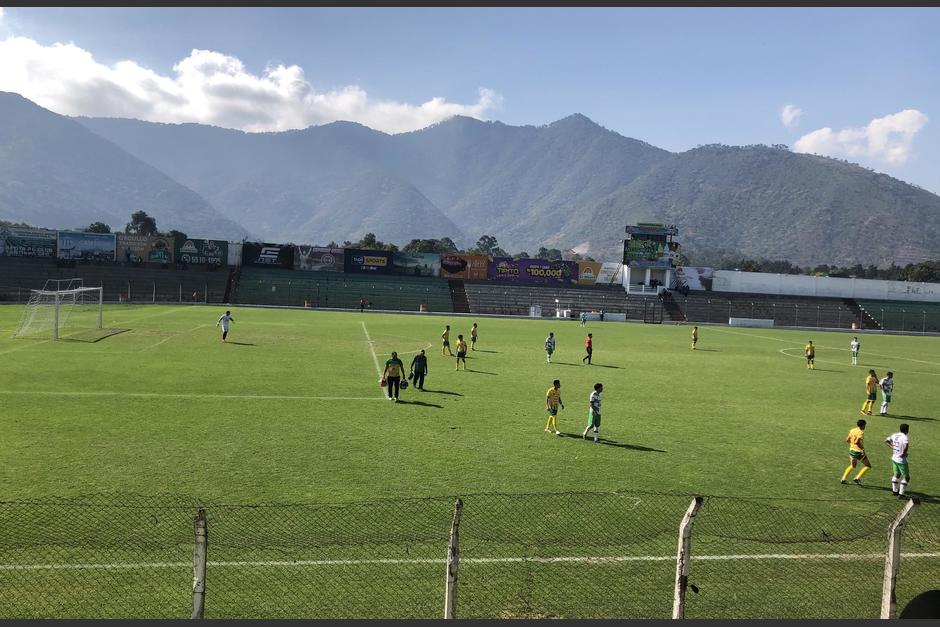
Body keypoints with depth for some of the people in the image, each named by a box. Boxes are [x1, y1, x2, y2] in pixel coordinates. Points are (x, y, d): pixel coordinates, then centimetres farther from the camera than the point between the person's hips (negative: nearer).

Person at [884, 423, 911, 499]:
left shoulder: (894, 435, 3)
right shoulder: (904, 437, -18)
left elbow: (886, 440, 16)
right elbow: (906, 445, -35)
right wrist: (904, 453, -17)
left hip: (894, 458, 7)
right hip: (901, 460, -7)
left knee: (896, 474, 26)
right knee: (906, 477, 7)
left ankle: (894, 490, 34)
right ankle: (901, 494, 4)